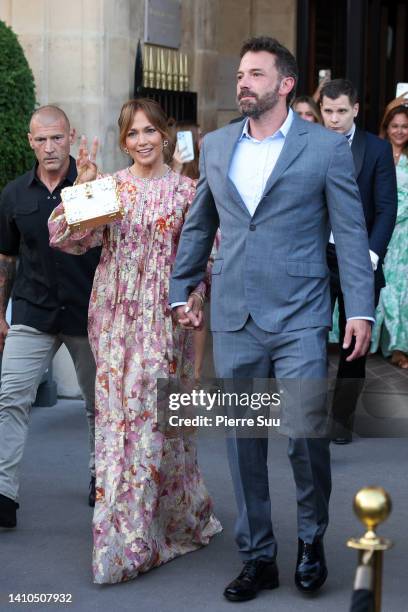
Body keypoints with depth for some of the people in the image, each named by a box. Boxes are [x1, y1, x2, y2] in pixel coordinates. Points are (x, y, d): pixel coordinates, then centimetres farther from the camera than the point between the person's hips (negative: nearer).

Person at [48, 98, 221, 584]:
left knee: (154, 412, -3)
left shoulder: (185, 190, 2)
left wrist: (192, 302, -11)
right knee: (117, 412, 5)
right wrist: (82, 188, -12)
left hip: (162, 317, -2)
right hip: (114, 316, 2)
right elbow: (65, 238, -2)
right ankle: (121, 531, 17)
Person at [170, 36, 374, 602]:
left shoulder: (326, 147, -1)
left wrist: (360, 309, -8)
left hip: (299, 318, -4)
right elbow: (198, 225, 20)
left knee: (306, 434, -8)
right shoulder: (216, 146, 11)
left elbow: (351, 232, -2)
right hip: (234, 321, 4)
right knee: (243, 443, 7)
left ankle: (312, 539, 19)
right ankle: (257, 558, 20)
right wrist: (181, 291, 17)